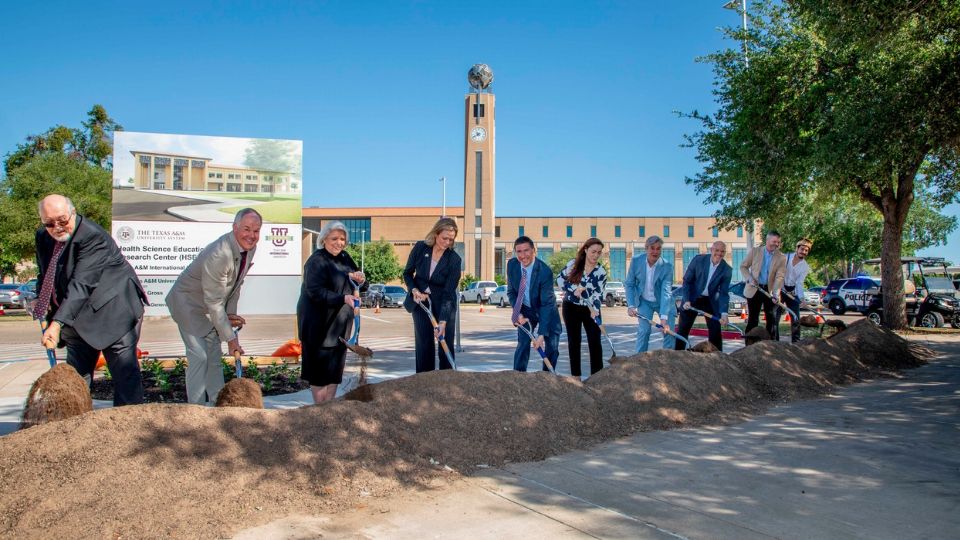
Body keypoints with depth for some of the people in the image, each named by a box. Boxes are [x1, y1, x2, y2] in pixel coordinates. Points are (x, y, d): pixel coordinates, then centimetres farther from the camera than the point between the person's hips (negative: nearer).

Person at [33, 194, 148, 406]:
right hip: (79, 316, 8)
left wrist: (57, 323, -39)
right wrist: (40, 300, 0)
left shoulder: (93, 236, -23)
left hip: (113, 308, -8)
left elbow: (81, 284, -32)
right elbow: (45, 275, 20)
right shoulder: (43, 237, 3)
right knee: (76, 373, 11)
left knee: (124, 371, -8)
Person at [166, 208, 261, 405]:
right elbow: (214, 303, -30)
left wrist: (231, 313, -5)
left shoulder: (249, 248, -9)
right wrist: (230, 338, -26)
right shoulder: (218, 255, -35)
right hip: (189, 303, -8)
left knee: (215, 356, 12)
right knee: (199, 356, -11)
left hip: (211, 306, 8)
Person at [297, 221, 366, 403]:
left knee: (336, 367, 12)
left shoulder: (345, 258, 10)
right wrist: (343, 298, -33)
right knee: (320, 367, 0)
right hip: (319, 324, -7)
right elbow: (315, 292, -23)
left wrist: (360, 281, -7)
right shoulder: (317, 261, -13)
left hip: (340, 323, 8)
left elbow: (360, 286, 17)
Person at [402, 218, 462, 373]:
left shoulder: (454, 259, -18)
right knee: (424, 343, 2)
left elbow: (448, 293, -19)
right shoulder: (420, 248, -12)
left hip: (443, 304, -1)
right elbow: (407, 273, 3)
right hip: (421, 300, 2)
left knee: (446, 343, -2)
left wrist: (443, 322, -25)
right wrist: (414, 290, -15)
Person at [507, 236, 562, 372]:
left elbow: (547, 303, -29)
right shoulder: (512, 265, -15)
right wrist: (518, 313, -17)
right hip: (525, 310, 3)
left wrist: (542, 334, -33)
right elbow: (511, 292, -2)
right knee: (523, 344, -8)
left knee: (552, 347, -4)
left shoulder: (545, 271, -30)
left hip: (546, 310, -2)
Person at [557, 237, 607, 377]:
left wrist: (595, 309, -35)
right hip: (571, 307, 0)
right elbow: (560, 279, -4)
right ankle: (575, 375, 15)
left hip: (590, 309, 0)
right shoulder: (573, 263, -7)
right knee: (573, 341, 7)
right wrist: (574, 289, -19)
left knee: (595, 341, -5)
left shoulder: (601, 272, -8)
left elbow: (598, 294, -17)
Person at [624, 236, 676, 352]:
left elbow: (666, 291, -28)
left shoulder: (667, 266, -22)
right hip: (644, 301, 1)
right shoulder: (636, 261, -16)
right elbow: (629, 284, -7)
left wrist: (664, 317, -36)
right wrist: (631, 305, -18)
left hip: (663, 302, 0)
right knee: (644, 331, -9)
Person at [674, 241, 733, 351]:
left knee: (716, 332, -2)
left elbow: (724, 293, -10)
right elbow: (686, 280, -8)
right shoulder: (698, 260, -14)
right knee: (682, 330, 2)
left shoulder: (727, 270, -11)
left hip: (710, 301, 1)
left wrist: (724, 313, -23)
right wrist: (686, 300, -18)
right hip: (692, 299, -1)